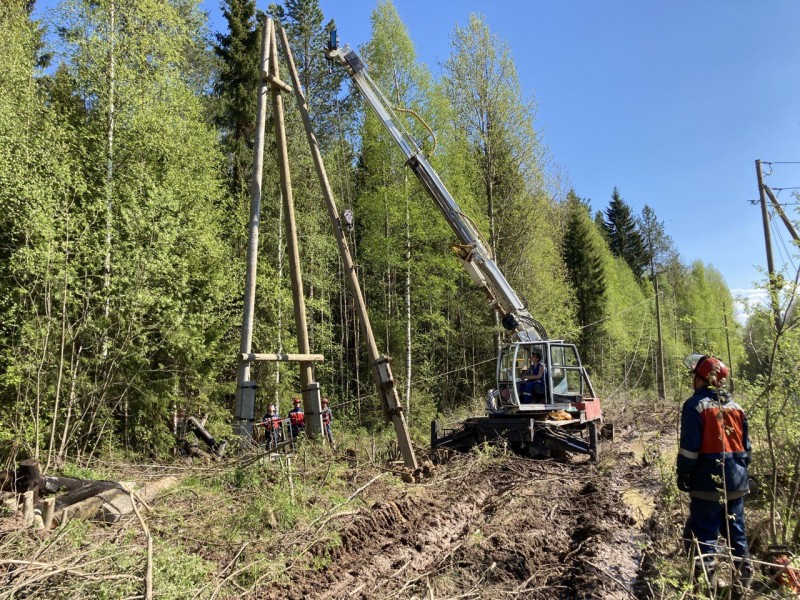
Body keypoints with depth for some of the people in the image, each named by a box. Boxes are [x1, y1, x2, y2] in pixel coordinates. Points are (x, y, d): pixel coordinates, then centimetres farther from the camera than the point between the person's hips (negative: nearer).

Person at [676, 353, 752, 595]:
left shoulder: (696, 404, -13)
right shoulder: (736, 406, 7)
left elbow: (689, 447, -15)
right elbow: (746, 446, 13)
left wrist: (683, 476, -4)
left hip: (708, 482, -7)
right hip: (737, 482, 7)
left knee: (702, 535, 1)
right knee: (736, 532, 18)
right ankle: (744, 580, 25)